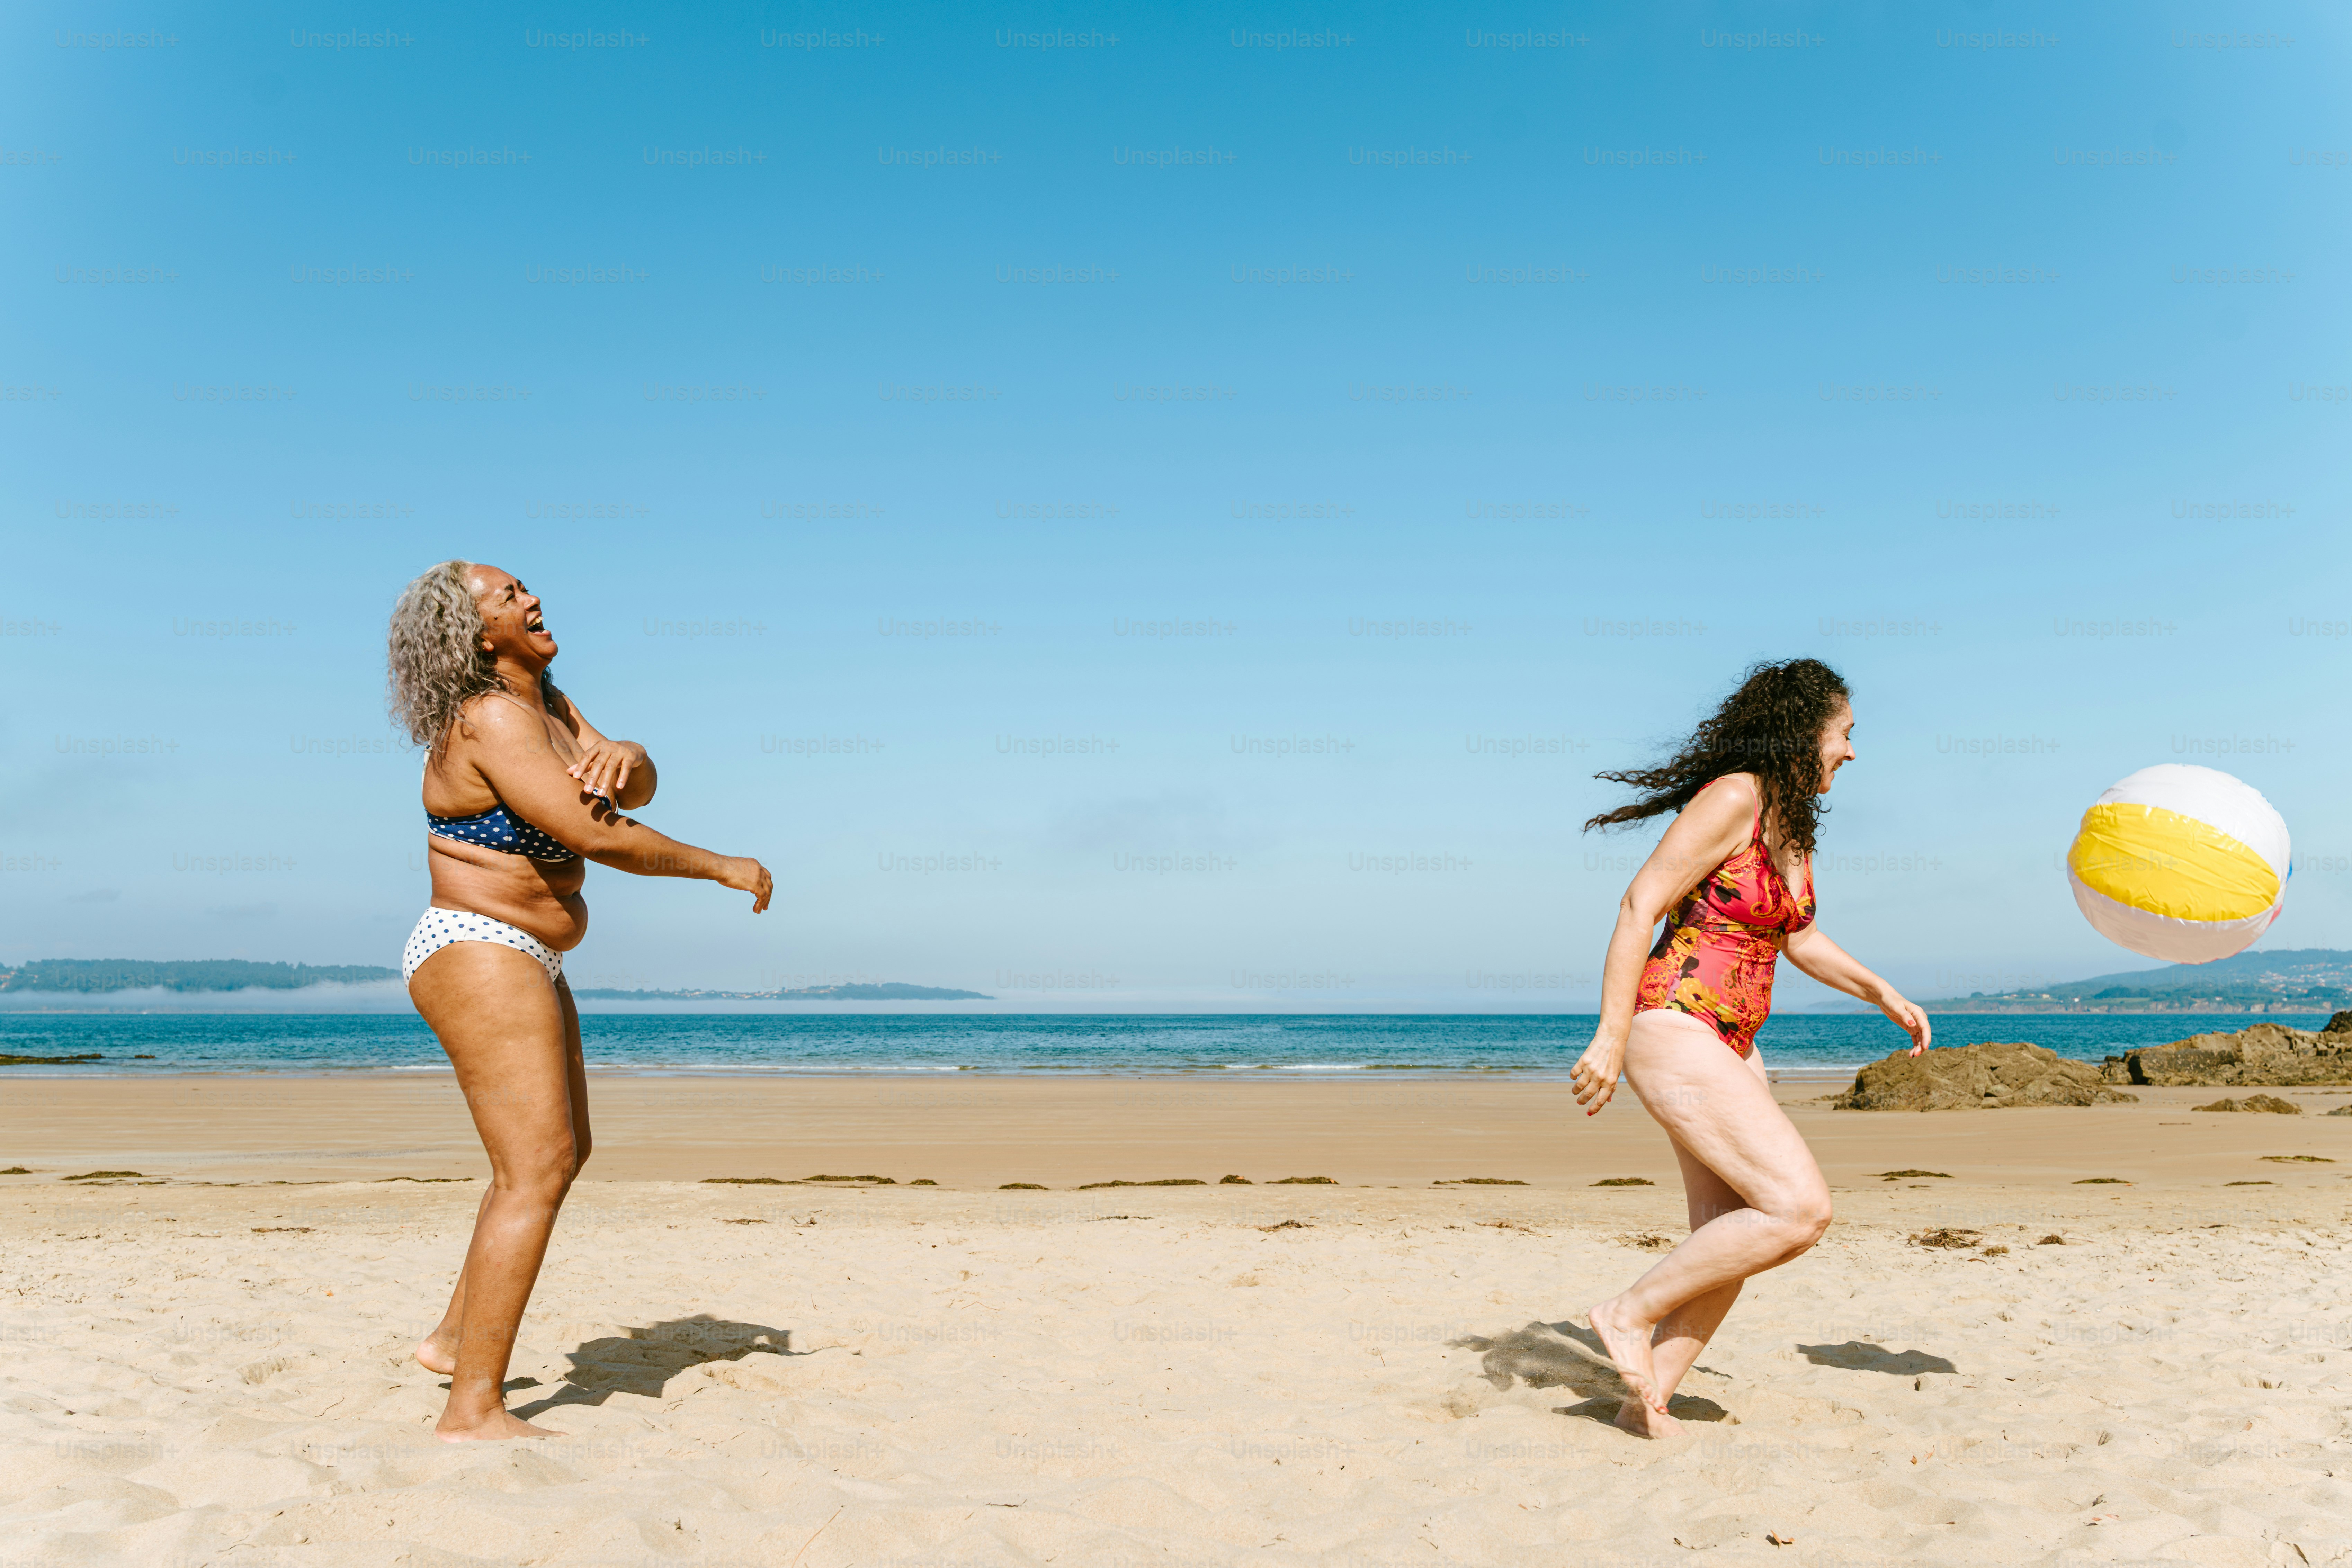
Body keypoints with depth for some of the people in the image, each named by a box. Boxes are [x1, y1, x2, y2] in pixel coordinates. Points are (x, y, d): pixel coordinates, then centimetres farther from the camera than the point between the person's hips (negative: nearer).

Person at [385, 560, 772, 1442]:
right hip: (479, 960, -11)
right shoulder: (491, 723, -20)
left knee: (563, 1153, 22)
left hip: (527, 966, 11)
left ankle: (457, 1338, 34)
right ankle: (473, 1411, -14)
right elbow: (603, 841, -26)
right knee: (537, 1174, -16)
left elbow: (641, 792, 4)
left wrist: (622, 757, -19)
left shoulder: (544, 701, 10)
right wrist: (722, 867, -15)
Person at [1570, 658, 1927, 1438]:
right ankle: (1630, 1313, -3)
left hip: (1731, 1048, 10)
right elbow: (1640, 906, -18)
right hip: (1674, 1031, -10)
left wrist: (1883, 994, 21)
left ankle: (1646, 1404, 14)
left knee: (1727, 1239, 6)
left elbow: (1800, 939, 29)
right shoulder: (1736, 797, -14)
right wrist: (1609, 1038, -22)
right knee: (1801, 1210, -14)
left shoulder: (1793, 823, 15)